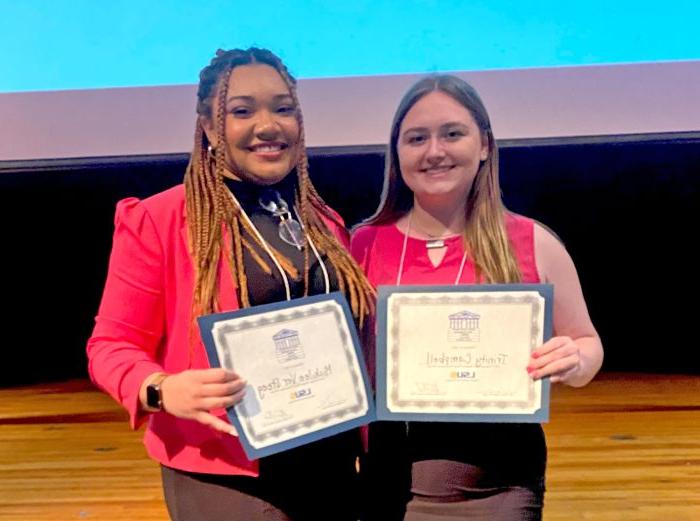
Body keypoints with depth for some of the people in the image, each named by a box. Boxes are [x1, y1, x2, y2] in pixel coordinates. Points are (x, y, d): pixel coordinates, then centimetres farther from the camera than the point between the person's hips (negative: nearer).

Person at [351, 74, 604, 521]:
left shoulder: (533, 244, -6)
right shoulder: (364, 245, -4)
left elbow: (587, 345, 5)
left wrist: (573, 362, -16)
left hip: (498, 483, 0)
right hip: (390, 477, 1)